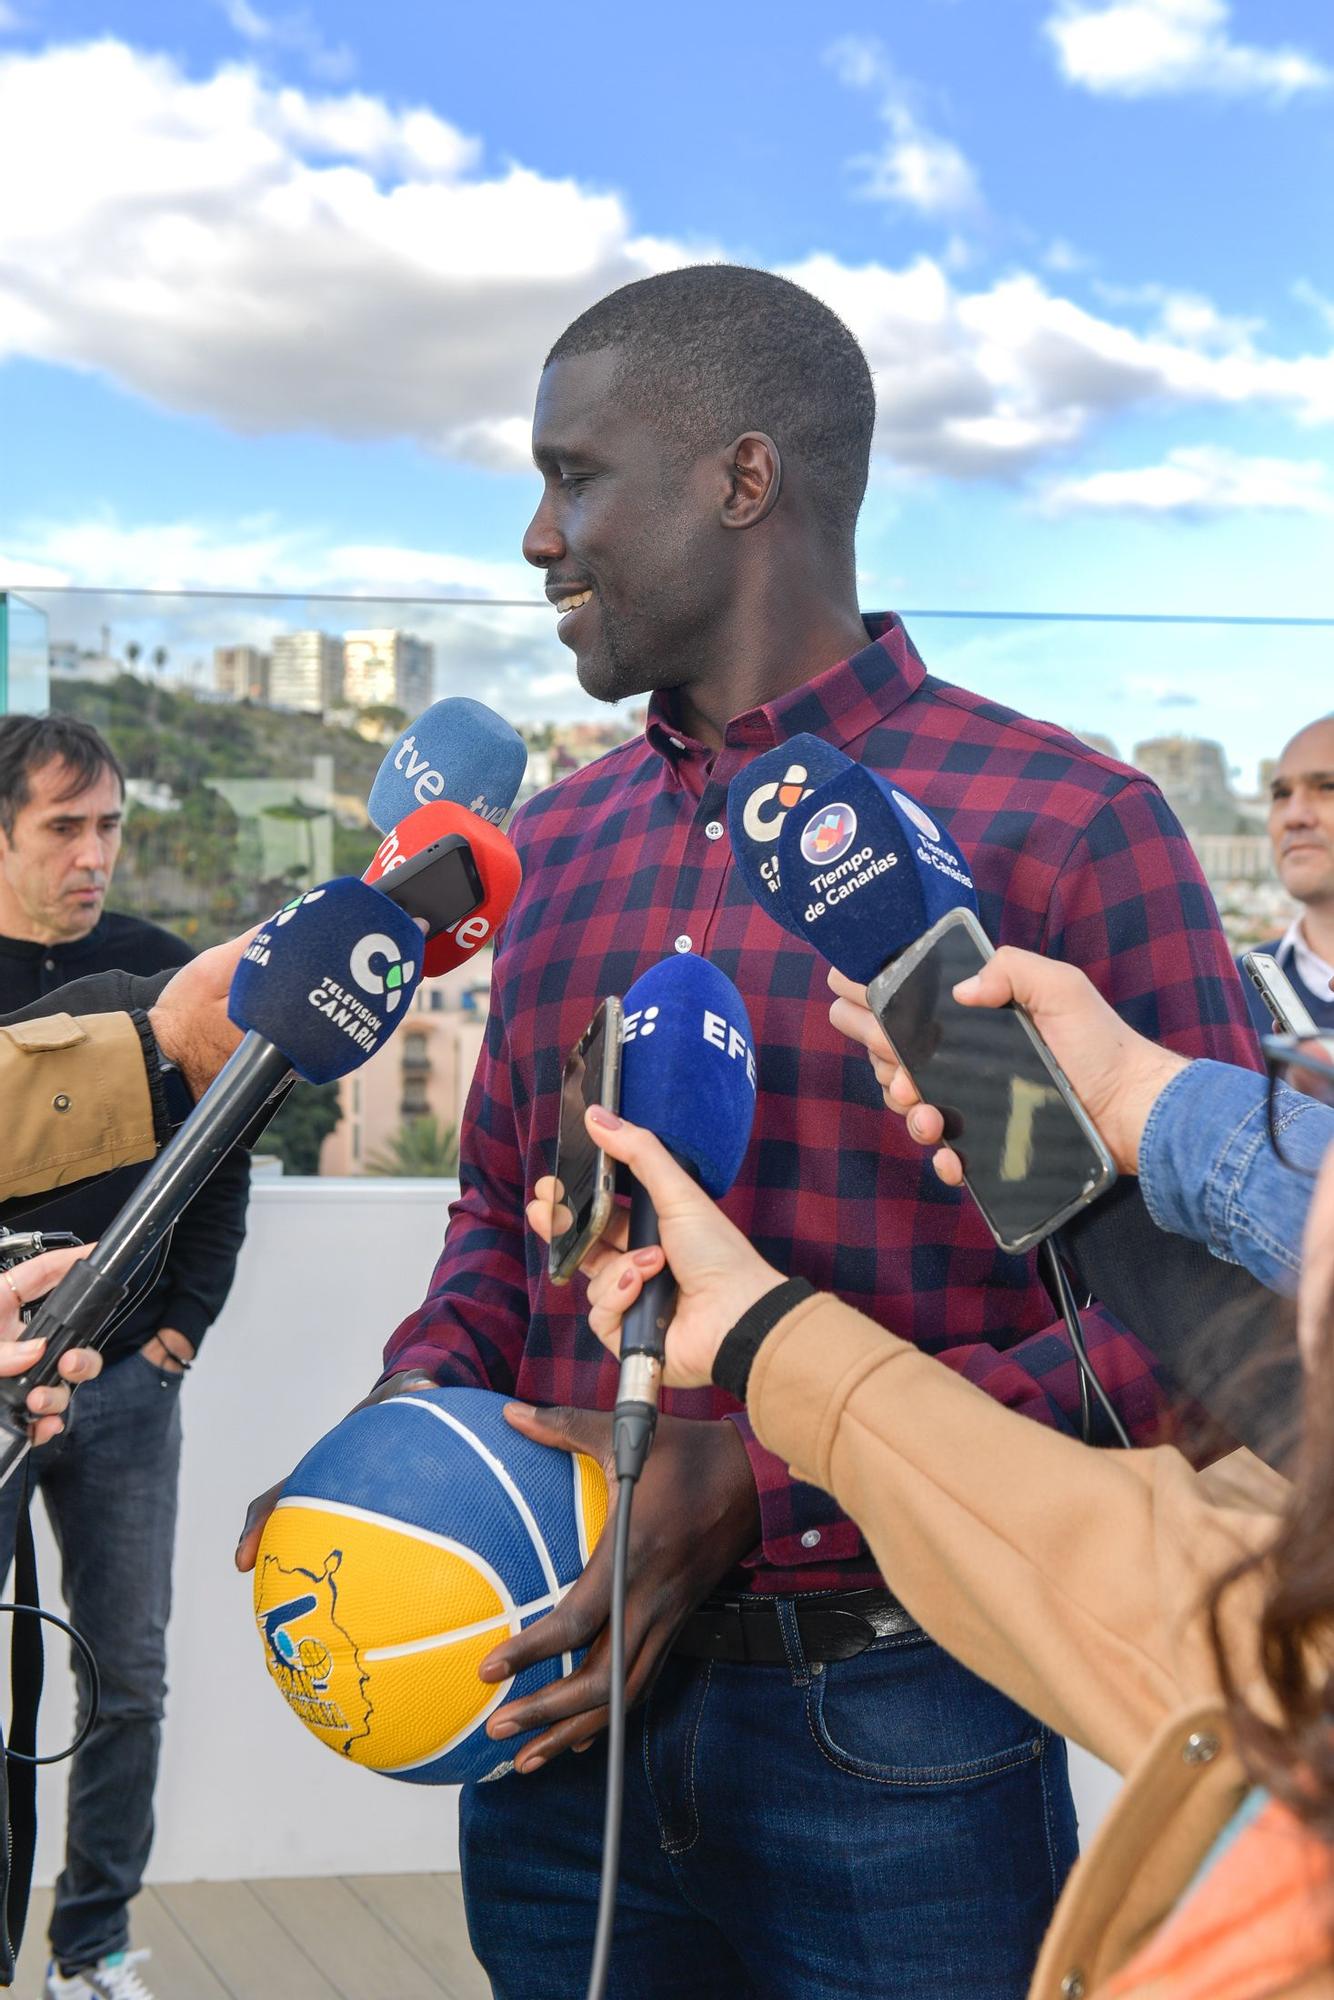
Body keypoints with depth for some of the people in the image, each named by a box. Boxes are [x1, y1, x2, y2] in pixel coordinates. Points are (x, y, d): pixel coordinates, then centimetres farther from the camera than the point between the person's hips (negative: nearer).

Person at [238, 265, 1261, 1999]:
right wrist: (414, 1424, -1)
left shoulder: (1062, 830, -10)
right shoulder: (559, 843, 11)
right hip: (560, 1722, 6)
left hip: (892, 1730, -5)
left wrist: (771, 1475, -21)